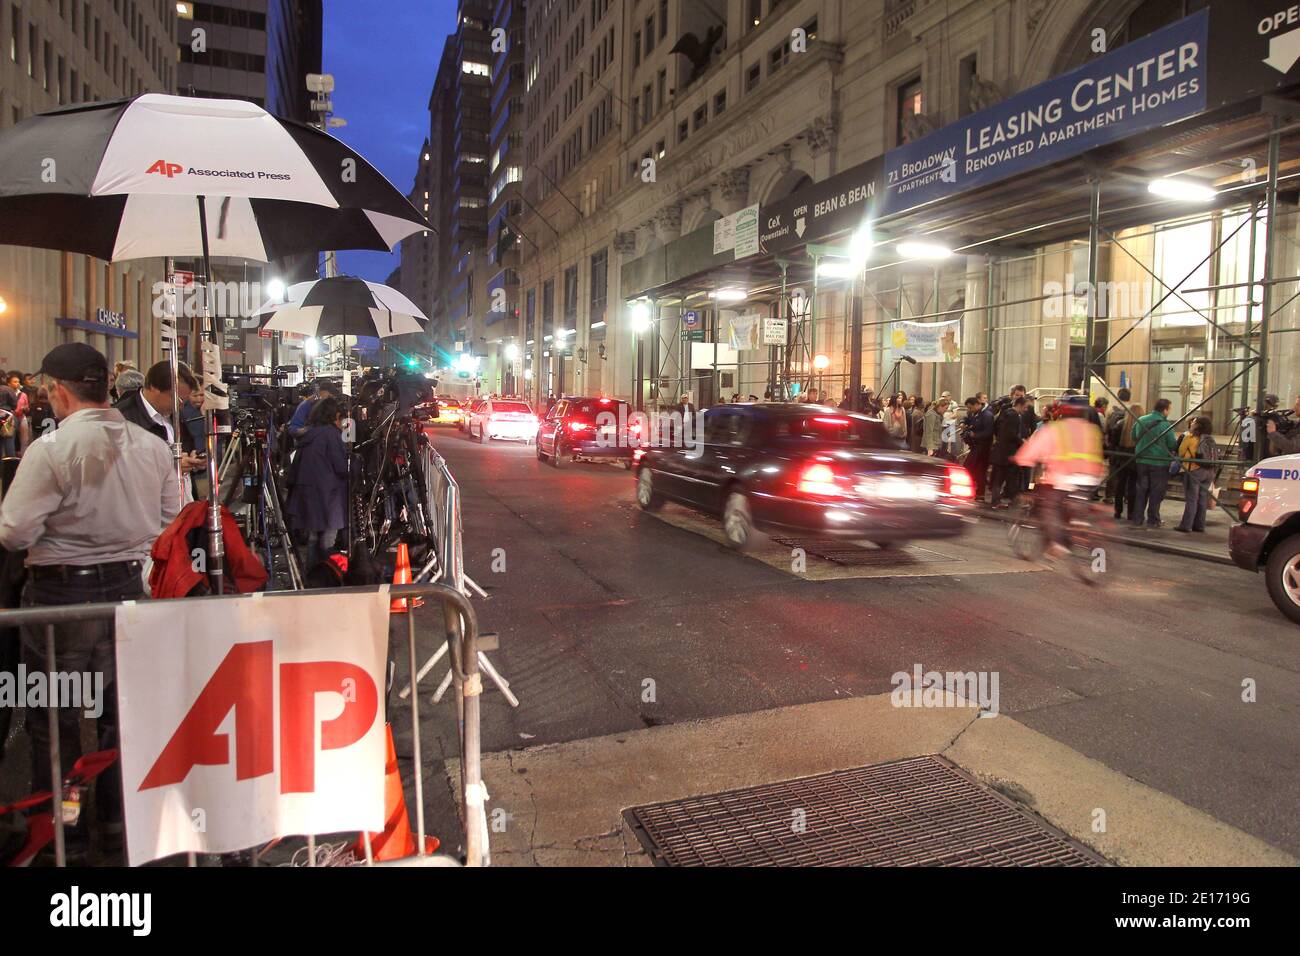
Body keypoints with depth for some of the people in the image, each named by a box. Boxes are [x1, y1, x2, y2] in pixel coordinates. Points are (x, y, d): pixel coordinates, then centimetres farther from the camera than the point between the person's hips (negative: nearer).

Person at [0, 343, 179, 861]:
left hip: (61, 592, -4)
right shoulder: (153, 446, -2)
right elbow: (169, 523, 6)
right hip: (129, 587, 5)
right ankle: (119, 818, 30)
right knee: (121, 709, 17)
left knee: (53, 717, 13)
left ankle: (61, 829, 25)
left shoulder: (50, 448, -17)